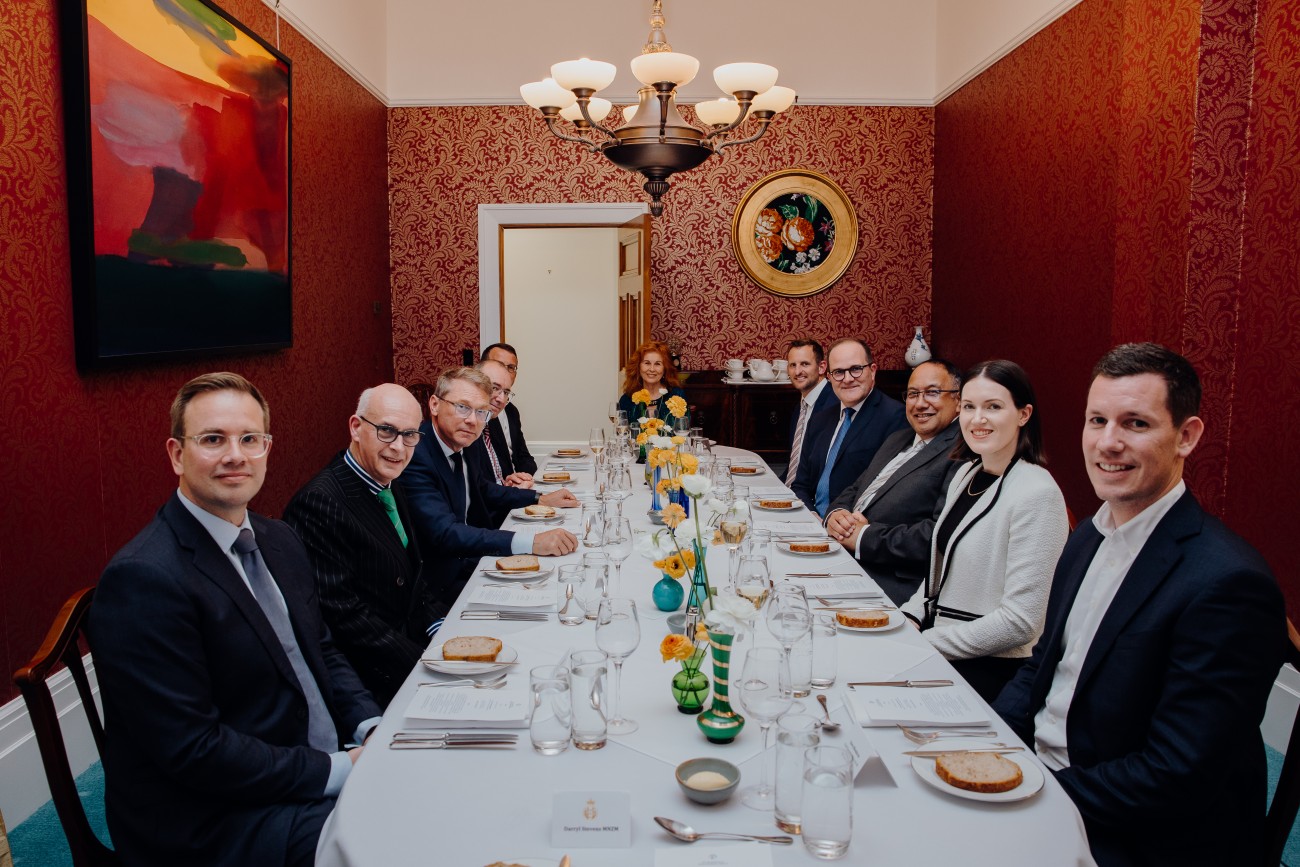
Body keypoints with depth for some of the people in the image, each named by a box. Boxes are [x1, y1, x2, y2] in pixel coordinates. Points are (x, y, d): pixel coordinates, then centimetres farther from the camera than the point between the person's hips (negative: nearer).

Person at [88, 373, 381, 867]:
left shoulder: (279, 541, 6)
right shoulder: (142, 579, -20)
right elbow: (191, 748, -22)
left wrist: (372, 730, -3)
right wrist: (339, 769, -19)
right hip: (209, 826, -8)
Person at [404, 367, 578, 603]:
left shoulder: (457, 444, 2)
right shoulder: (416, 456, -24)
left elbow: (484, 490, 21)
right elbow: (445, 534, -34)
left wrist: (540, 499, 7)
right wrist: (530, 541, -39)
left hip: (467, 560, 8)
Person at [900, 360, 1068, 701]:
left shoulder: (1036, 494, -18)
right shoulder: (966, 473, 8)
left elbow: (1020, 622, -20)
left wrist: (923, 643, -16)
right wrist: (906, 620, 1)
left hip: (990, 669, -7)